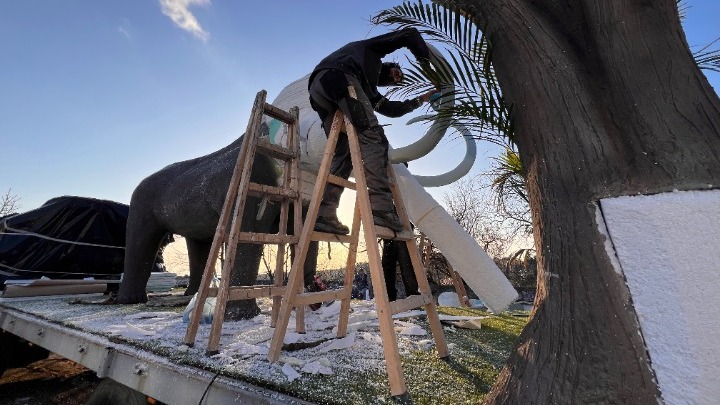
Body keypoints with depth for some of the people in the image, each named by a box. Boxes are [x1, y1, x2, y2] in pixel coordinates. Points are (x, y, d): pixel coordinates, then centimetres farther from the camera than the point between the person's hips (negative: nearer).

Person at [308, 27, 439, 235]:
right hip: (338, 76, -8)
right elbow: (410, 34, 25)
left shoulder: (368, 86, 41)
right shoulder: (371, 47, 32)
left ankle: (324, 215, -8)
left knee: (342, 153, 3)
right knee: (372, 136, -17)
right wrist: (427, 62, 29)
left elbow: (391, 109, 37)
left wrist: (422, 99, 45)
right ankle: (381, 207, -32)